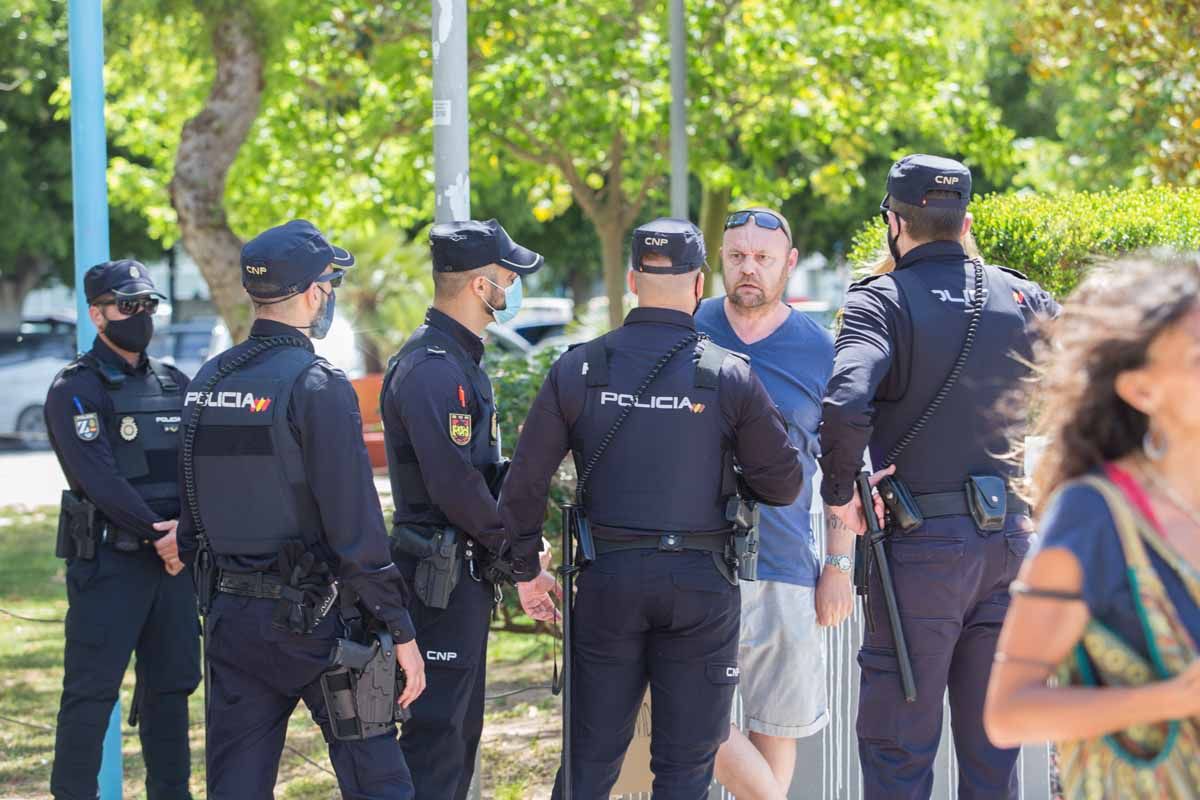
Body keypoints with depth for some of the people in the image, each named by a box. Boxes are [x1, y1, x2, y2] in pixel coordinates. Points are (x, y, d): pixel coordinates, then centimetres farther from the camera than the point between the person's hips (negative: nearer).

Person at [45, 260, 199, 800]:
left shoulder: (175, 385, 13)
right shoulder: (76, 390, -6)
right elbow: (99, 479, -16)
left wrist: (187, 527, -13)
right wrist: (160, 534, -18)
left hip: (174, 558, 6)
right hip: (107, 561, -6)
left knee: (172, 684, 12)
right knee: (91, 691, -5)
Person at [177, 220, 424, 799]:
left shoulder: (206, 383, 9)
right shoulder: (317, 388, -14)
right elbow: (357, 528, -17)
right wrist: (400, 631, -12)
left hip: (229, 617, 7)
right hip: (312, 620, -7)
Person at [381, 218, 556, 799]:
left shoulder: (458, 359, 16)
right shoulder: (433, 368, -18)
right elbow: (455, 487, -25)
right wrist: (522, 561, -14)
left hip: (466, 574, 11)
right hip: (444, 576, -11)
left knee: (460, 729, 15)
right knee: (437, 733, -9)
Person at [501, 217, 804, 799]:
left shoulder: (578, 369, -1)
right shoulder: (730, 376, -5)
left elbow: (525, 483, 0)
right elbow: (782, 484, -1)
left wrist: (527, 565, 11)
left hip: (608, 577, 2)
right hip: (700, 582, -2)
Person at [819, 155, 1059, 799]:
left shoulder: (882, 301, -7)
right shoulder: (1023, 299, 7)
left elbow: (845, 403, -25)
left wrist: (840, 492, -10)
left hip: (922, 549, -4)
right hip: (1011, 541, 4)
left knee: (898, 746, 3)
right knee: (992, 745, 13)